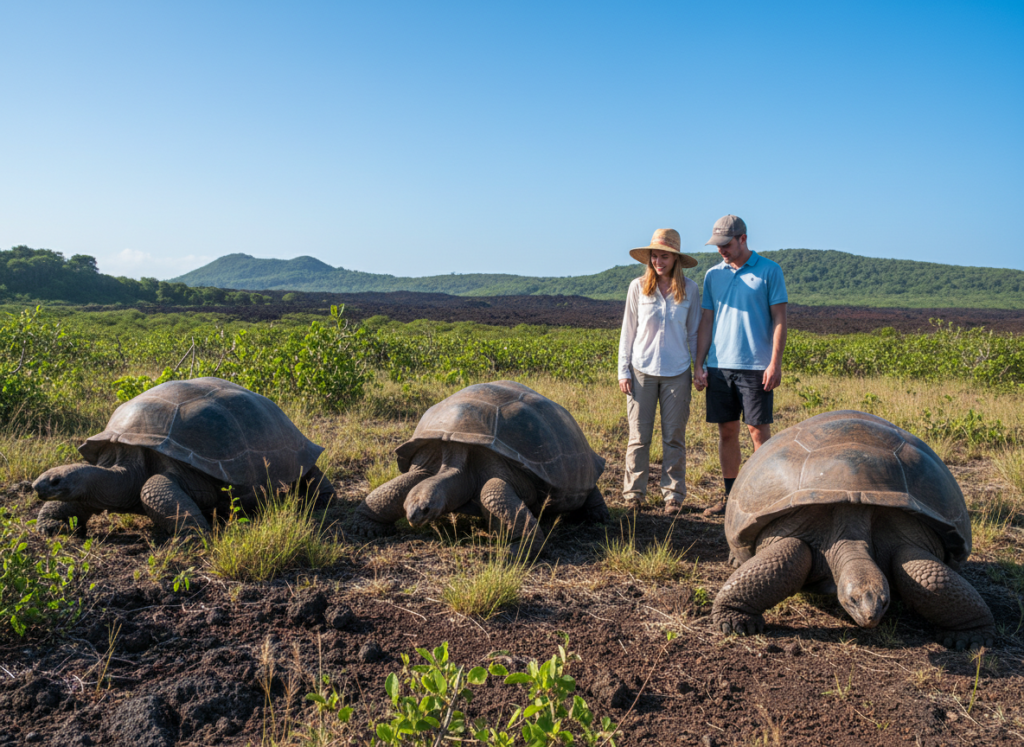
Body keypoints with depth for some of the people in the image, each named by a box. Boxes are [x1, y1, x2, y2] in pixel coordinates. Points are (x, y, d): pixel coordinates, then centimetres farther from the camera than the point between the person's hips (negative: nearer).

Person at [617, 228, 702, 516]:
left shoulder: (690, 289, 2)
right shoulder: (638, 287, 1)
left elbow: (694, 332, 10)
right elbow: (628, 330, 5)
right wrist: (623, 371, 2)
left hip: (677, 373, 0)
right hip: (642, 370, 0)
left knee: (674, 437, 5)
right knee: (639, 436, 3)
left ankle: (673, 495, 15)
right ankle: (634, 492, 14)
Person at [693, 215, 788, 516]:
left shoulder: (769, 270, 1)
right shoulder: (713, 274, 12)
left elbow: (779, 319, -2)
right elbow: (706, 322, 13)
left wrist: (775, 363, -10)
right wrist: (698, 365, 7)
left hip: (756, 366, -4)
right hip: (719, 365, 4)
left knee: (759, 431, -2)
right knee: (727, 431, 8)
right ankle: (730, 496, 16)